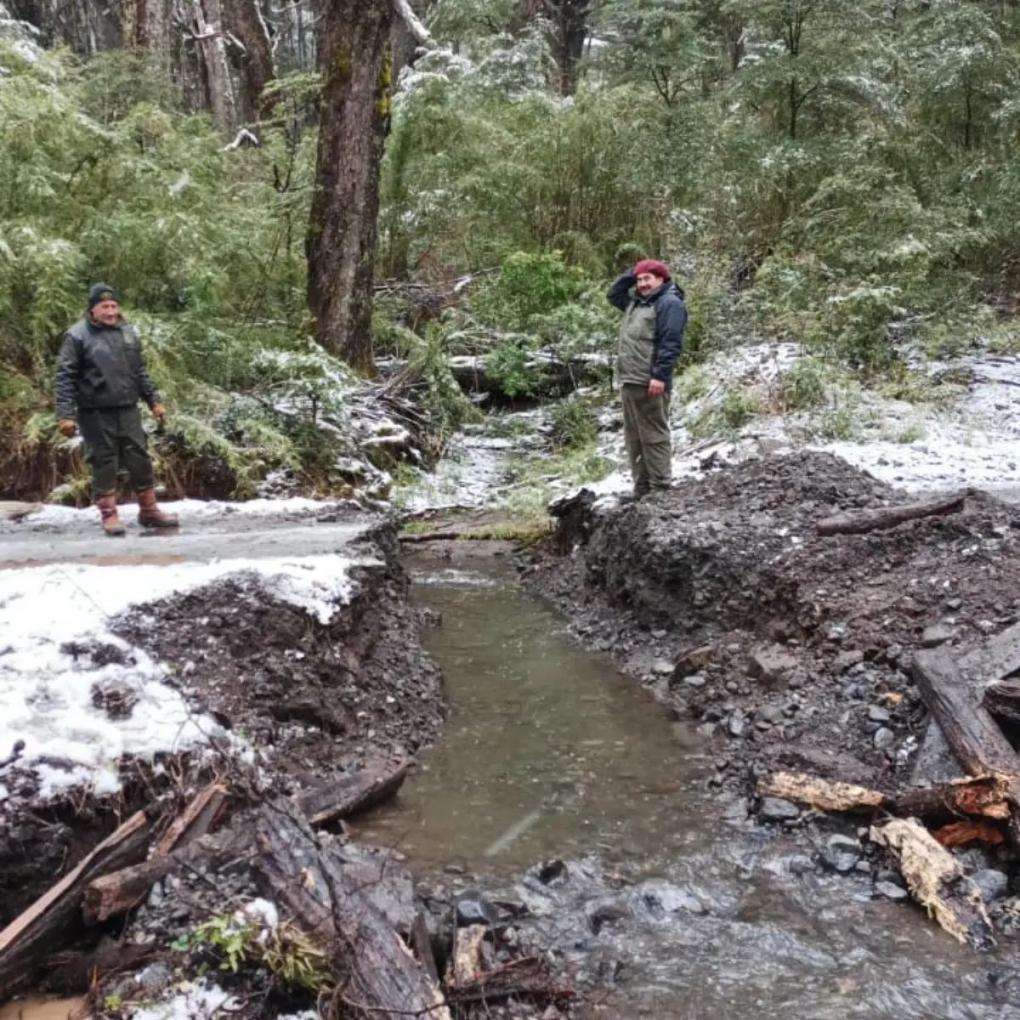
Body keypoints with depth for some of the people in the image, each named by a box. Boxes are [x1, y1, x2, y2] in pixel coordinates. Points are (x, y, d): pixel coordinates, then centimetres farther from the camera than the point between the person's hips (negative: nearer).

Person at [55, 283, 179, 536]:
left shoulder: (128, 333, 10)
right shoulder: (78, 336, -6)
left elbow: (140, 372, 19)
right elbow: (65, 377, -8)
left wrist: (154, 401, 17)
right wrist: (65, 414, -15)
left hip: (127, 410, 5)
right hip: (96, 413, -5)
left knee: (140, 460, 7)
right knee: (104, 463, 1)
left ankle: (149, 511, 18)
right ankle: (109, 515, 10)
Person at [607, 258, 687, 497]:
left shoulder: (669, 303, -8)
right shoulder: (636, 301, 20)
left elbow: (670, 343, -16)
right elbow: (613, 295, 34)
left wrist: (660, 375, -24)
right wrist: (631, 274, 19)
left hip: (649, 382, -10)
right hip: (628, 380, 10)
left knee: (654, 436, -9)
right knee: (634, 437, 10)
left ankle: (660, 488, -8)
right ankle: (641, 489, 15)